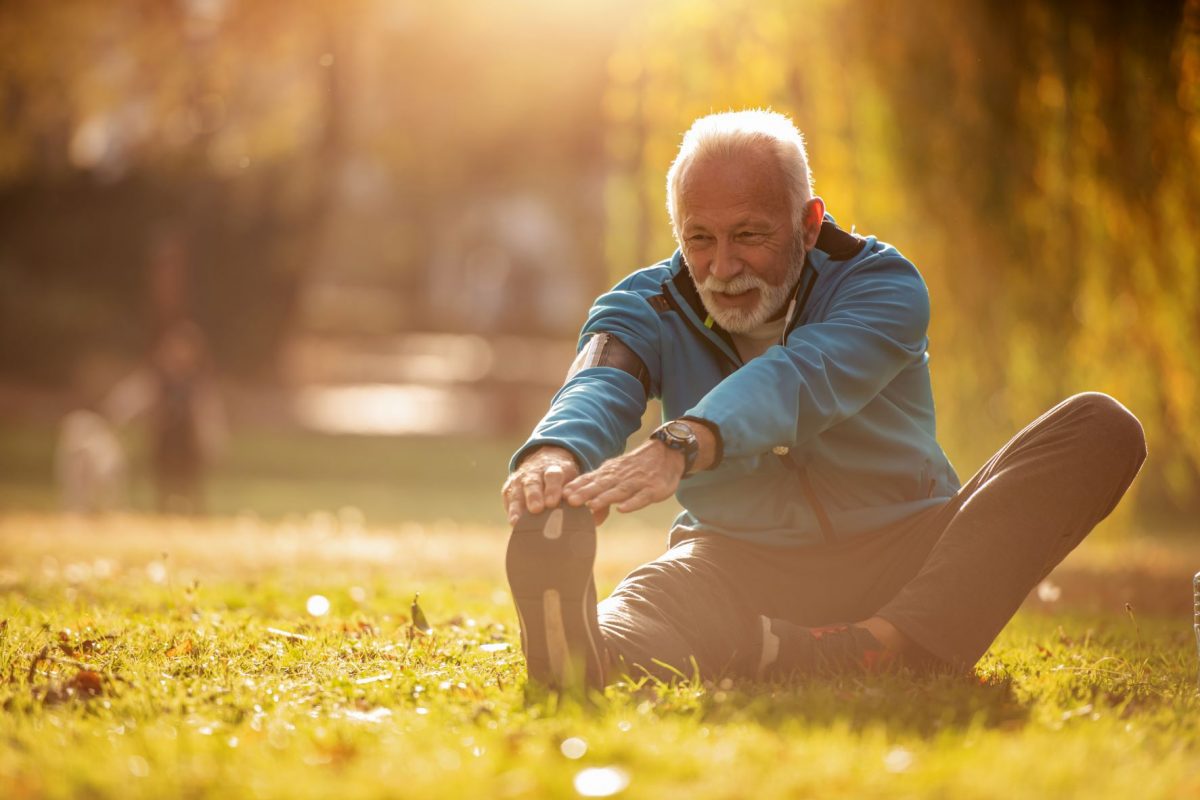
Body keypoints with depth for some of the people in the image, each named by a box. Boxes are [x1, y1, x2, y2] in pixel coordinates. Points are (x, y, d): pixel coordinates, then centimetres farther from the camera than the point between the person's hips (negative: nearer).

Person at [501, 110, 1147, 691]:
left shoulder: (881, 284, -9)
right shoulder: (650, 307, -2)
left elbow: (801, 378, -32)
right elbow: (598, 385, -25)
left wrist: (682, 446, -53)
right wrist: (555, 453, -53)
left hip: (905, 559, 0)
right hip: (739, 568, 1)